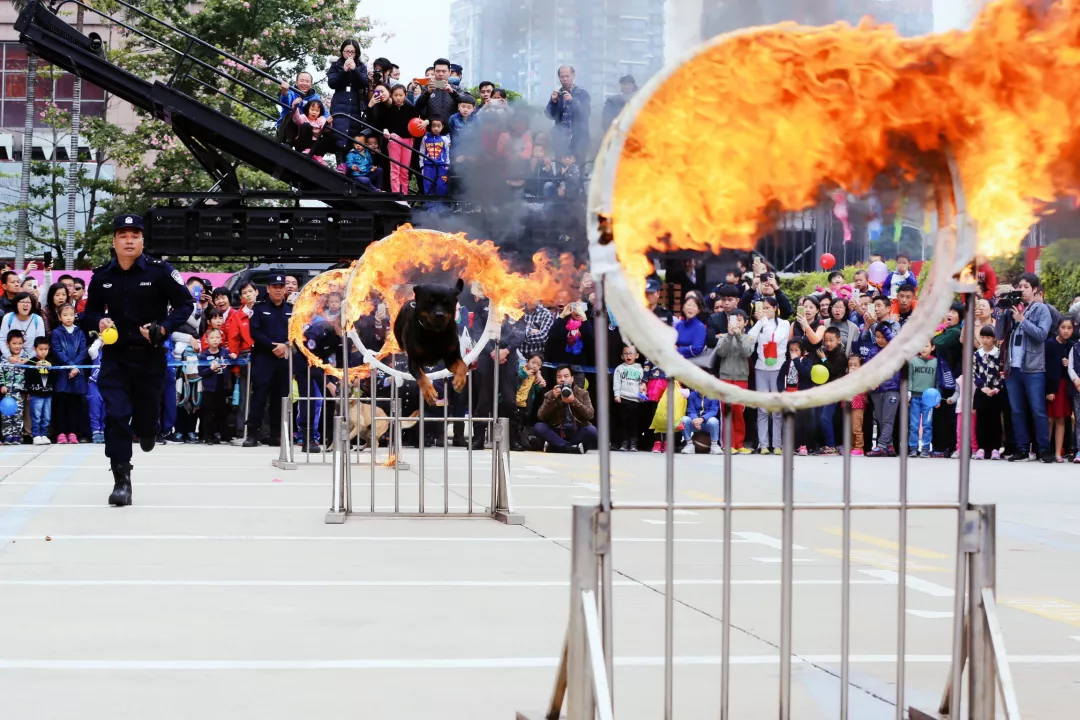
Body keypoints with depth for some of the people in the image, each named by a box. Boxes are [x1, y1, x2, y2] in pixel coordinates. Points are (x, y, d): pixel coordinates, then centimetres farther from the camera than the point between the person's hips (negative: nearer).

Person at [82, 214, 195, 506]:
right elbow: (90, 312, 12)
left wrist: (164, 327, -19)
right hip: (115, 356, 1)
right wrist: (99, 321, -12)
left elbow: (185, 303, -4)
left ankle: (145, 432, 50)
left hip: (150, 356, -1)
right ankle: (121, 481, -6)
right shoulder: (102, 276, 0)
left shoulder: (159, 271, -9)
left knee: (146, 414, 10)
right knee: (116, 416, -11)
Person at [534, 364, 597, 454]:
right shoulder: (549, 395, 6)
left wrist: (574, 401, -19)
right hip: (558, 434, 1)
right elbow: (541, 417, -7)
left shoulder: (582, 394, 5)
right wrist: (553, 399, -17)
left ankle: (555, 446, -23)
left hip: (577, 434, -1)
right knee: (538, 427, -26)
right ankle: (572, 448, -32)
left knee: (591, 430, -31)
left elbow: (590, 415, -8)